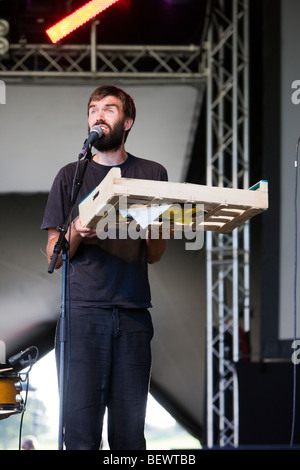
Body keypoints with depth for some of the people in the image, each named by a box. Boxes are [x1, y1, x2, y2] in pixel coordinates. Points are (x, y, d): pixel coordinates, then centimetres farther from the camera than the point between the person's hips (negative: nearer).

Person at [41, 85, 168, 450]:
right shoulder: (71, 175, 13)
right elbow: (53, 256, 11)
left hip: (133, 312, 1)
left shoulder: (152, 174, 14)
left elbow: (155, 255, 13)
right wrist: (75, 234, -10)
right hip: (83, 310, -1)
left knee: (130, 433, -1)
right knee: (81, 430, -8)